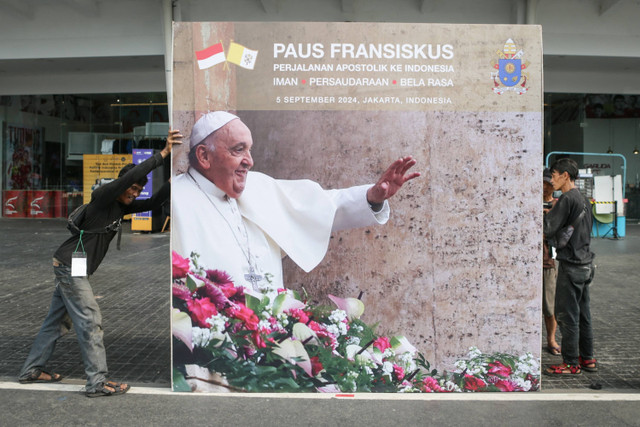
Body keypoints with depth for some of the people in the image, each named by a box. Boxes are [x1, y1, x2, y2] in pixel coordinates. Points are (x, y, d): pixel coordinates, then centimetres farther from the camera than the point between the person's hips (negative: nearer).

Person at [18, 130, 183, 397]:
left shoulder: (122, 206, 10)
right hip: (70, 265, -10)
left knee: (58, 320, 17)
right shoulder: (104, 196, -15)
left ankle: (31, 370, 30)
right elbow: (130, 176, -30)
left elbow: (152, 203, 9)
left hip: (70, 268, 10)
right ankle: (97, 383, -3)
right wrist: (164, 153, -31)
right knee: (90, 321, -8)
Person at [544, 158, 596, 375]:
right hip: (586, 263, 9)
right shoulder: (583, 199, 13)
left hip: (571, 265, -9)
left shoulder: (567, 199, -15)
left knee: (567, 315, -1)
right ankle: (587, 359, 24)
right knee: (583, 313, 16)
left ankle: (571, 363, 6)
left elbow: (548, 230, -19)